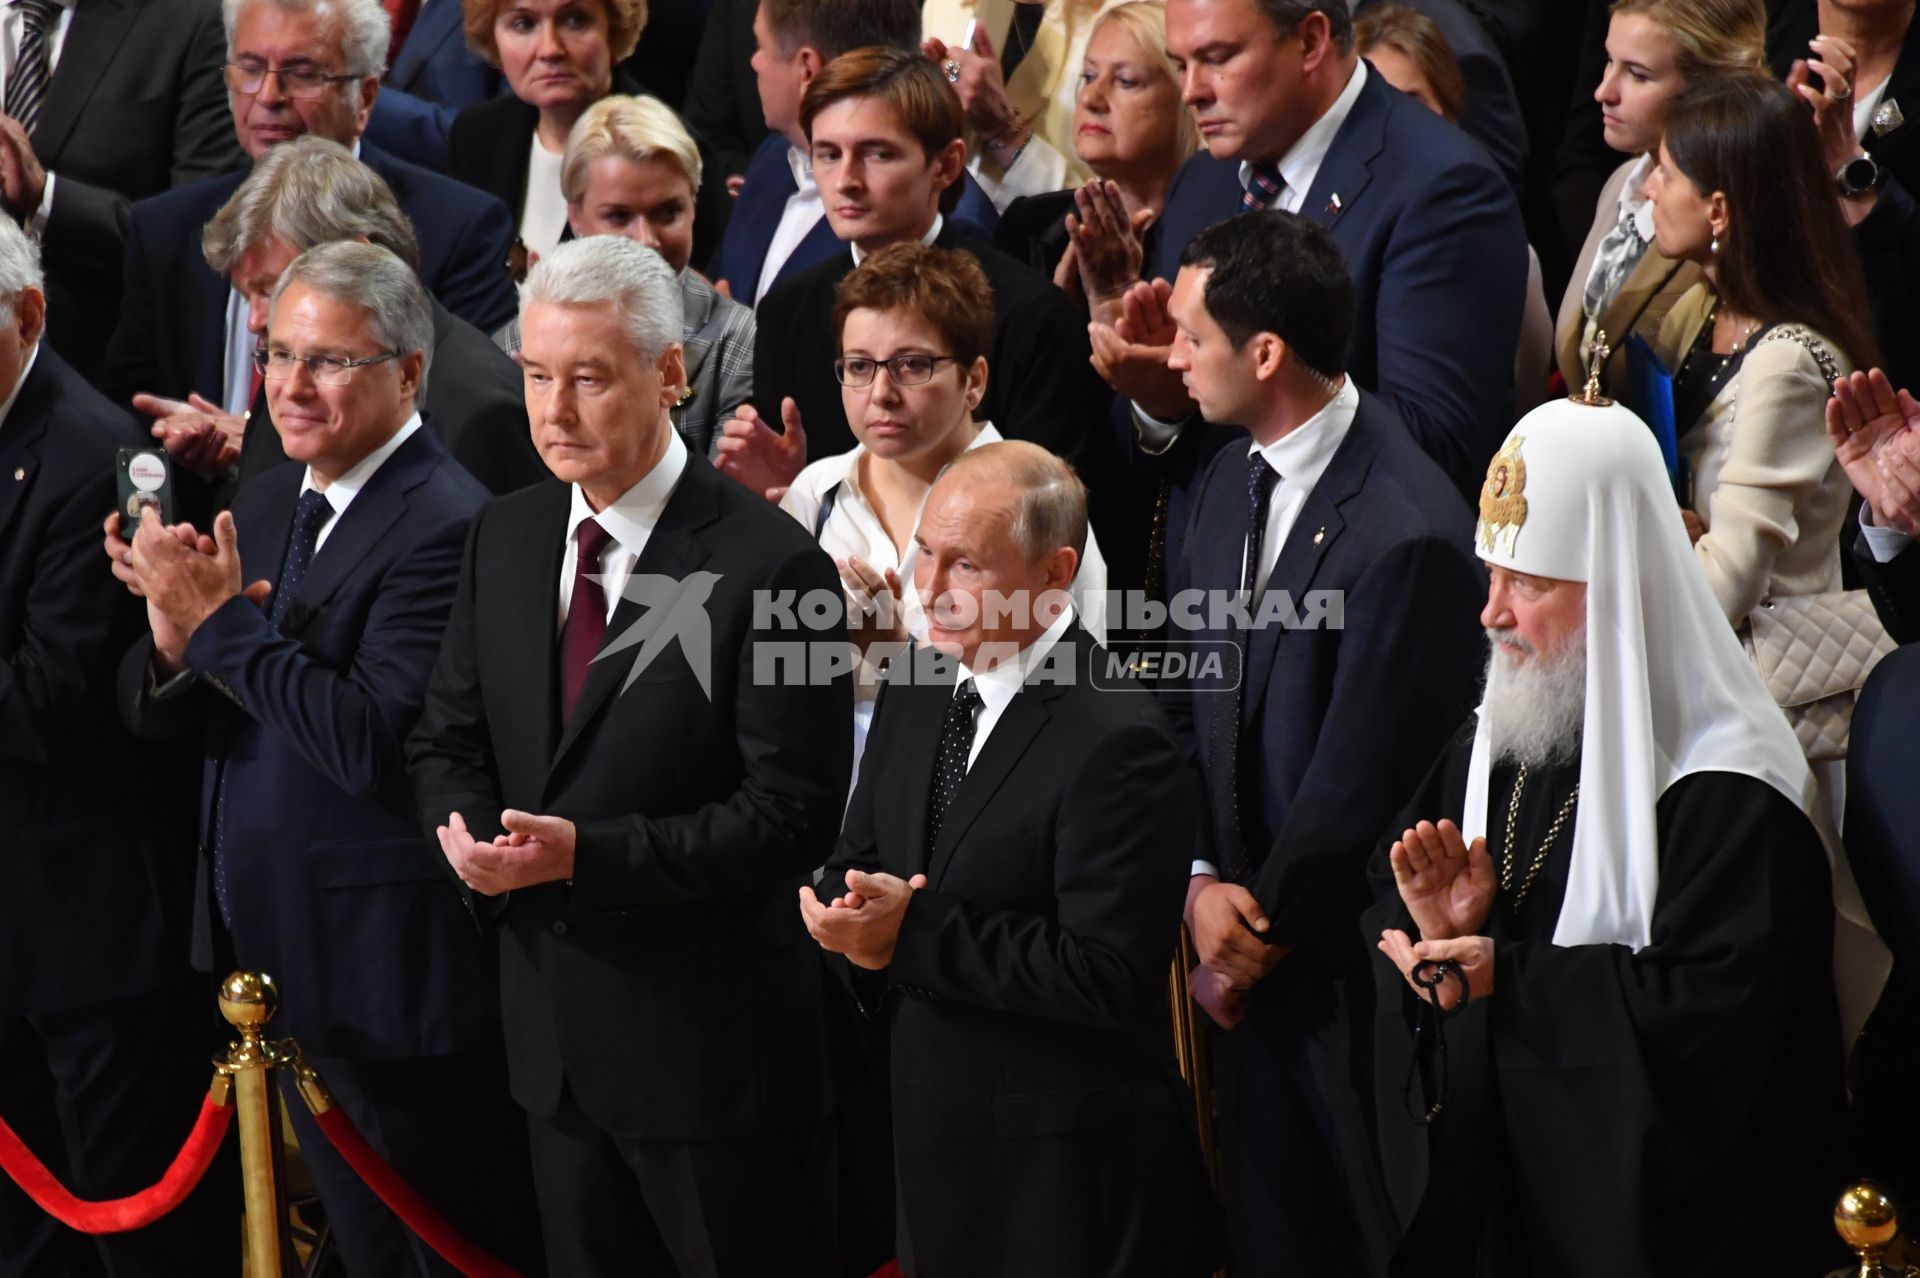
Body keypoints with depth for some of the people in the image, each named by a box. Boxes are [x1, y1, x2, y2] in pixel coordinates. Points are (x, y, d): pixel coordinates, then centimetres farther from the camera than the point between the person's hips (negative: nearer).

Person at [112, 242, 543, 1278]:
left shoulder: (443, 526, -19)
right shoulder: (267, 505, 10)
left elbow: (374, 745, -28)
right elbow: (157, 717, 10)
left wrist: (224, 623, -24)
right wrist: (175, 640, -14)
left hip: (393, 970, -9)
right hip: (282, 953, 9)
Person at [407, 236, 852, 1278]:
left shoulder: (766, 565, -16)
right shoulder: (506, 538, 7)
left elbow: (793, 814, -18)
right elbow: (448, 742, 14)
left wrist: (586, 854, -25)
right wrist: (468, 831, -10)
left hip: (711, 1036, -7)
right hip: (556, 1034, 7)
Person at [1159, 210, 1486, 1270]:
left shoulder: (1406, 537, -24)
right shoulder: (1235, 478, 4)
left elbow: (1353, 785, -20)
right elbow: (1181, 697, 8)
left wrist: (1257, 937, -8)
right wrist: (1200, 884, -6)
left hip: (1348, 979, -8)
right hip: (1251, 958, 8)